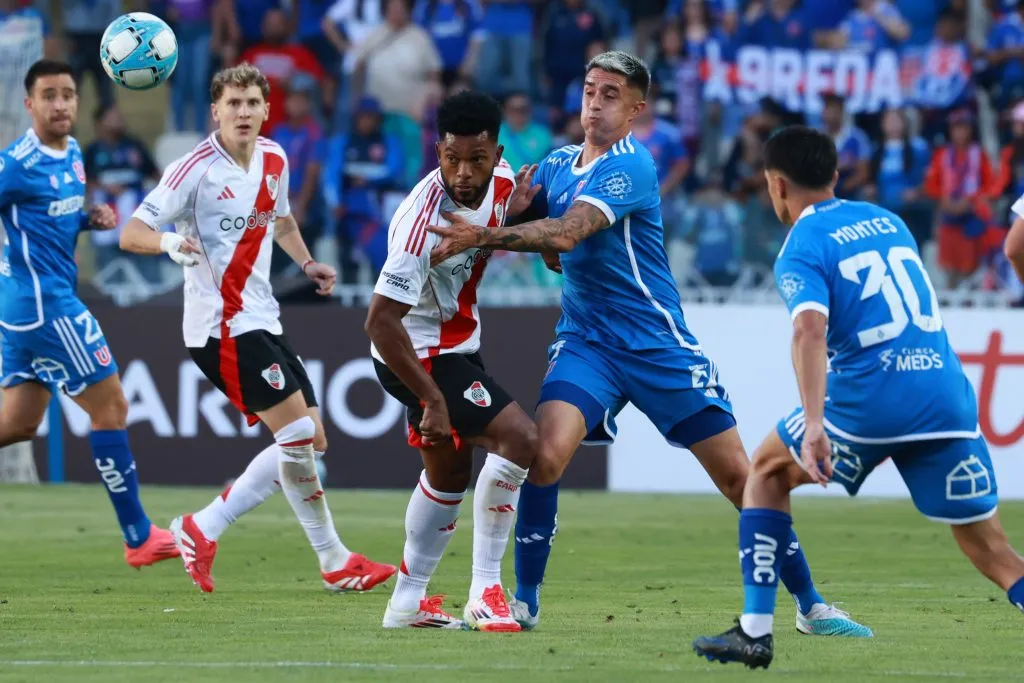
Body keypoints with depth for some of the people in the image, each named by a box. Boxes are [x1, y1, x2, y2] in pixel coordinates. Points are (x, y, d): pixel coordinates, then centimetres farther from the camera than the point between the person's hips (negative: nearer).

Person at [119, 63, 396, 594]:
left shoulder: (274, 160, 8)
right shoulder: (196, 169, -13)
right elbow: (130, 234, -14)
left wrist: (306, 262, 12)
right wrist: (171, 241, -35)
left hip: (262, 321, 9)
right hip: (221, 325, -9)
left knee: (309, 443, 7)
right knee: (297, 432, -15)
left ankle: (202, 530, 12)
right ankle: (335, 562, -4)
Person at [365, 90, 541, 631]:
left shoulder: (500, 182, -9)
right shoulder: (426, 220, -32)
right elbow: (380, 321, -32)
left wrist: (514, 217, -10)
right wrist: (432, 399, -29)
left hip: (456, 346, 9)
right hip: (423, 356, -9)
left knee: (449, 472, 23)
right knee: (520, 439, -20)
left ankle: (409, 601, 38)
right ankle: (485, 592, -13)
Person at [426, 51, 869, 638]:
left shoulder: (630, 165, -14)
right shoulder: (558, 164, 8)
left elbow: (566, 233, -28)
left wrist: (486, 236, -37)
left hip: (658, 342, -4)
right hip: (585, 341, 4)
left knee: (738, 474, -2)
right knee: (546, 452, -21)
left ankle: (810, 605, 11)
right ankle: (524, 601, -8)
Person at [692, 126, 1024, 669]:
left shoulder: (802, 248, 1)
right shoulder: (890, 221, 21)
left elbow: (810, 327, -18)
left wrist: (814, 423, -28)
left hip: (868, 400, -4)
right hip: (947, 396, 4)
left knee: (768, 473, 21)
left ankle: (755, 632, 15)